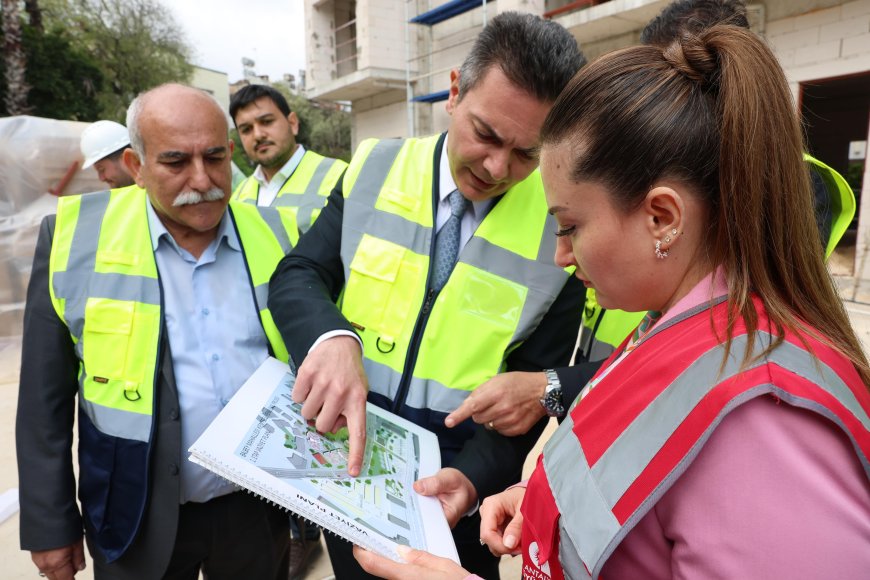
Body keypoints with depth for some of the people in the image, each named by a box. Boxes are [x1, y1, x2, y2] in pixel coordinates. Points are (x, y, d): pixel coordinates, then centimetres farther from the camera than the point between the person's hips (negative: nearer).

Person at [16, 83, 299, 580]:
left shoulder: (275, 235, -4)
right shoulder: (76, 236, -9)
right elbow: (46, 398, -3)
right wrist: (51, 522, -1)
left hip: (260, 508, 2)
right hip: (138, 520, -1)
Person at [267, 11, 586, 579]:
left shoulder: (560, 228, -15)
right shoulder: (375, 168, -8)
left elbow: (535, 384, -10)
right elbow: (297, 275, -8)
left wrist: (476, 475, -25)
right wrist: (331, 338, -29)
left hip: (454, 482, -2)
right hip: (344, 456, 3)